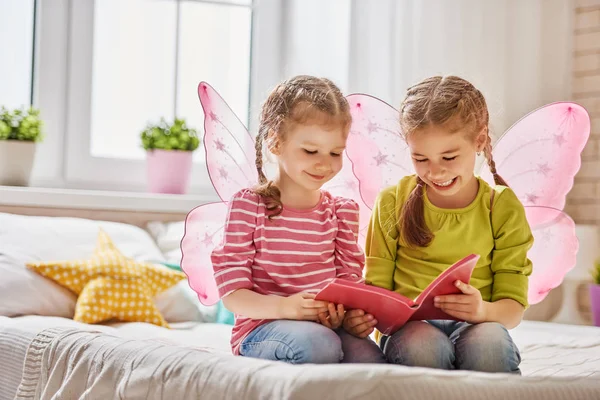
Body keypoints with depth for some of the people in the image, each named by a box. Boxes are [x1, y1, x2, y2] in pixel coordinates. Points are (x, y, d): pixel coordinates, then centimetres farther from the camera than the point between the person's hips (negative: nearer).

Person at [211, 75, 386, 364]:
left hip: (324, 326, 4)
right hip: (262, 327, -4)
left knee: (368, 356, -27)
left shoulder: (343, 210, 11)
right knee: (318, 344, -35)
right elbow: (232, 292, -8)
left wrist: (341, 311, -17)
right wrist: (282, 306, -26)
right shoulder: (248, 205, -3)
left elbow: (350, 278, 8)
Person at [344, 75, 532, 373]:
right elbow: (377, 285, 8)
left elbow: (514, 306, 2)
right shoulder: (393, 201, 8)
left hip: (473, 328, 0)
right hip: (408, 328, 0)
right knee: (423, 346, -37)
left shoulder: (503, 207, 6)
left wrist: (484, 311, -24)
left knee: (489, 341, -37)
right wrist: (364, 312, -18)